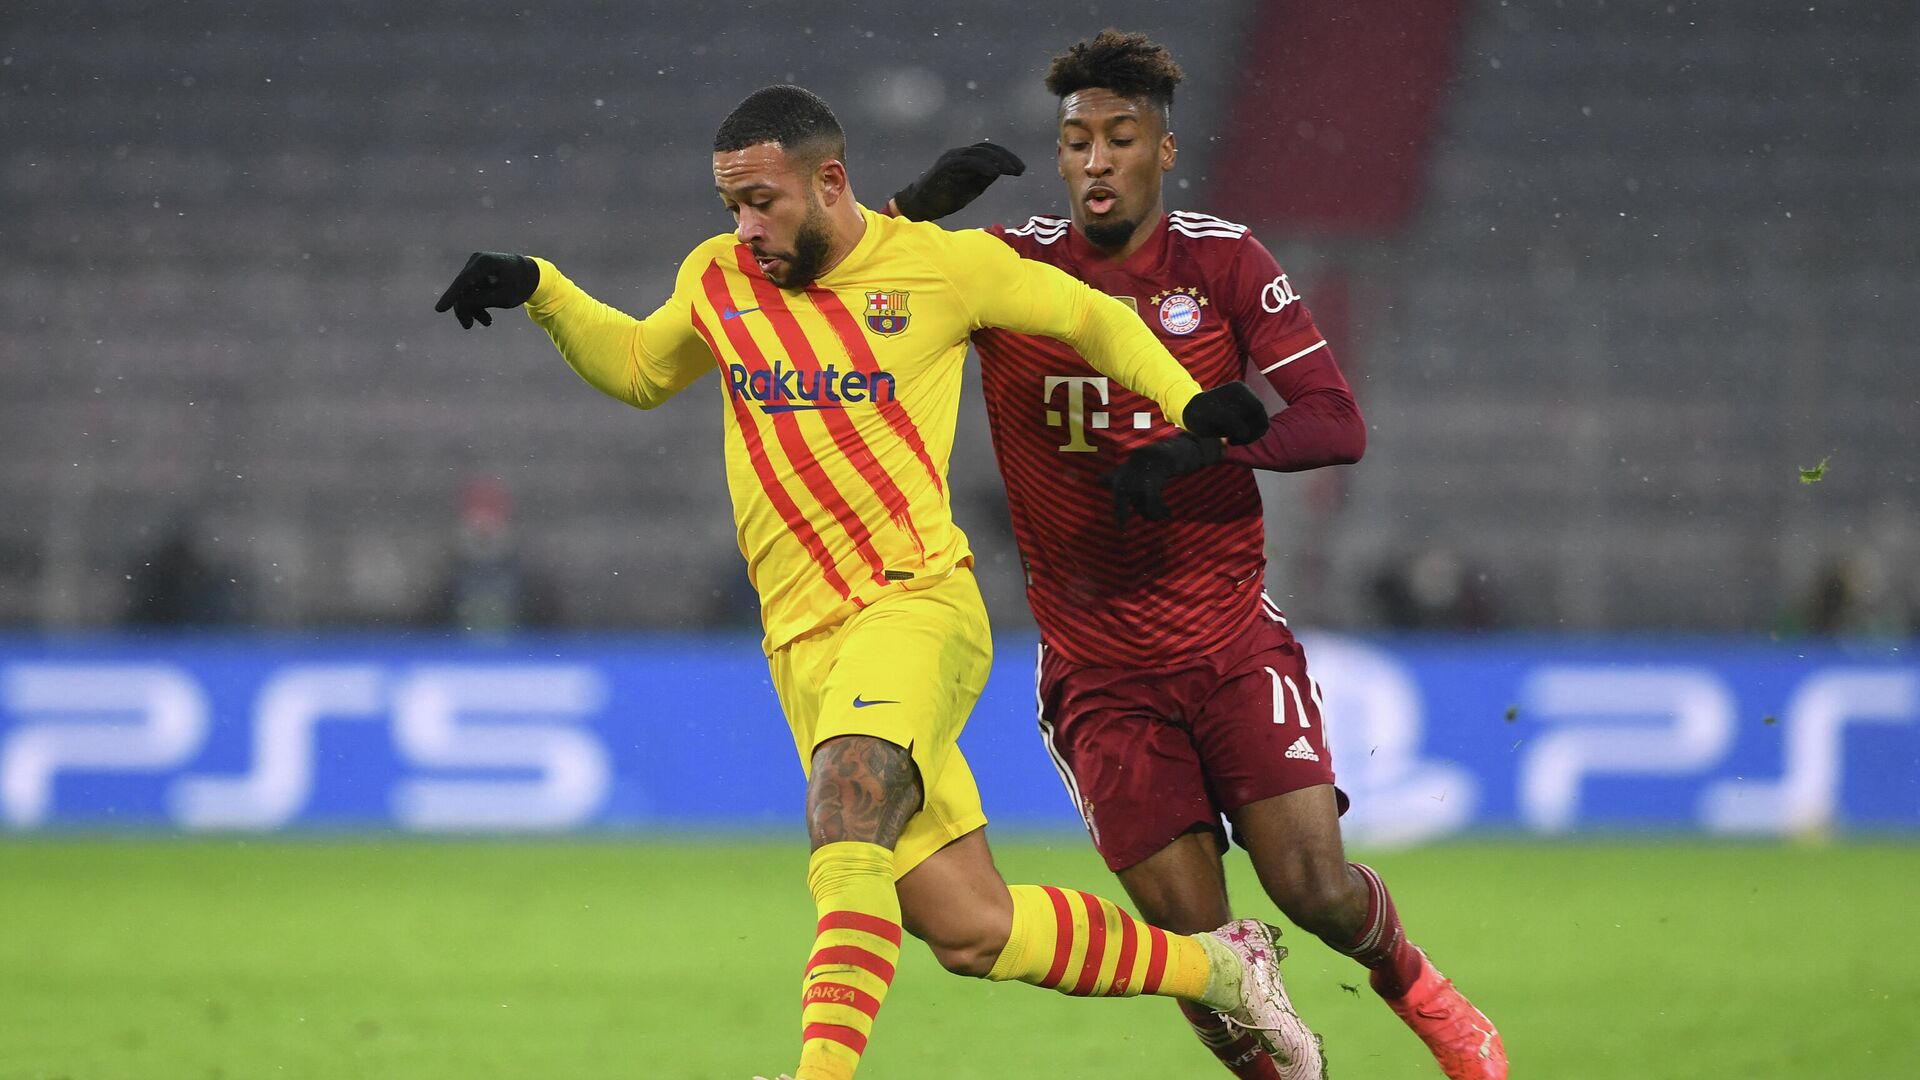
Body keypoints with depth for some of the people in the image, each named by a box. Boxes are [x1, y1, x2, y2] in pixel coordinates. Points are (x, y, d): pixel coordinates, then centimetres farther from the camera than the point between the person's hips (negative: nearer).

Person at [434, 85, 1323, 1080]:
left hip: (915, 606, -4)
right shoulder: (717, 281, 11)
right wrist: (538, 291, 17)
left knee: (845, 809, -34)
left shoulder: (939, 265, 0)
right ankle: (1218, 964, 19)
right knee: (970, 933, -1)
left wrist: (1190, 403, 3)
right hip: (802, 646, 4)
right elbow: (639, 369, 30)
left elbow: (1088, 315, 15)